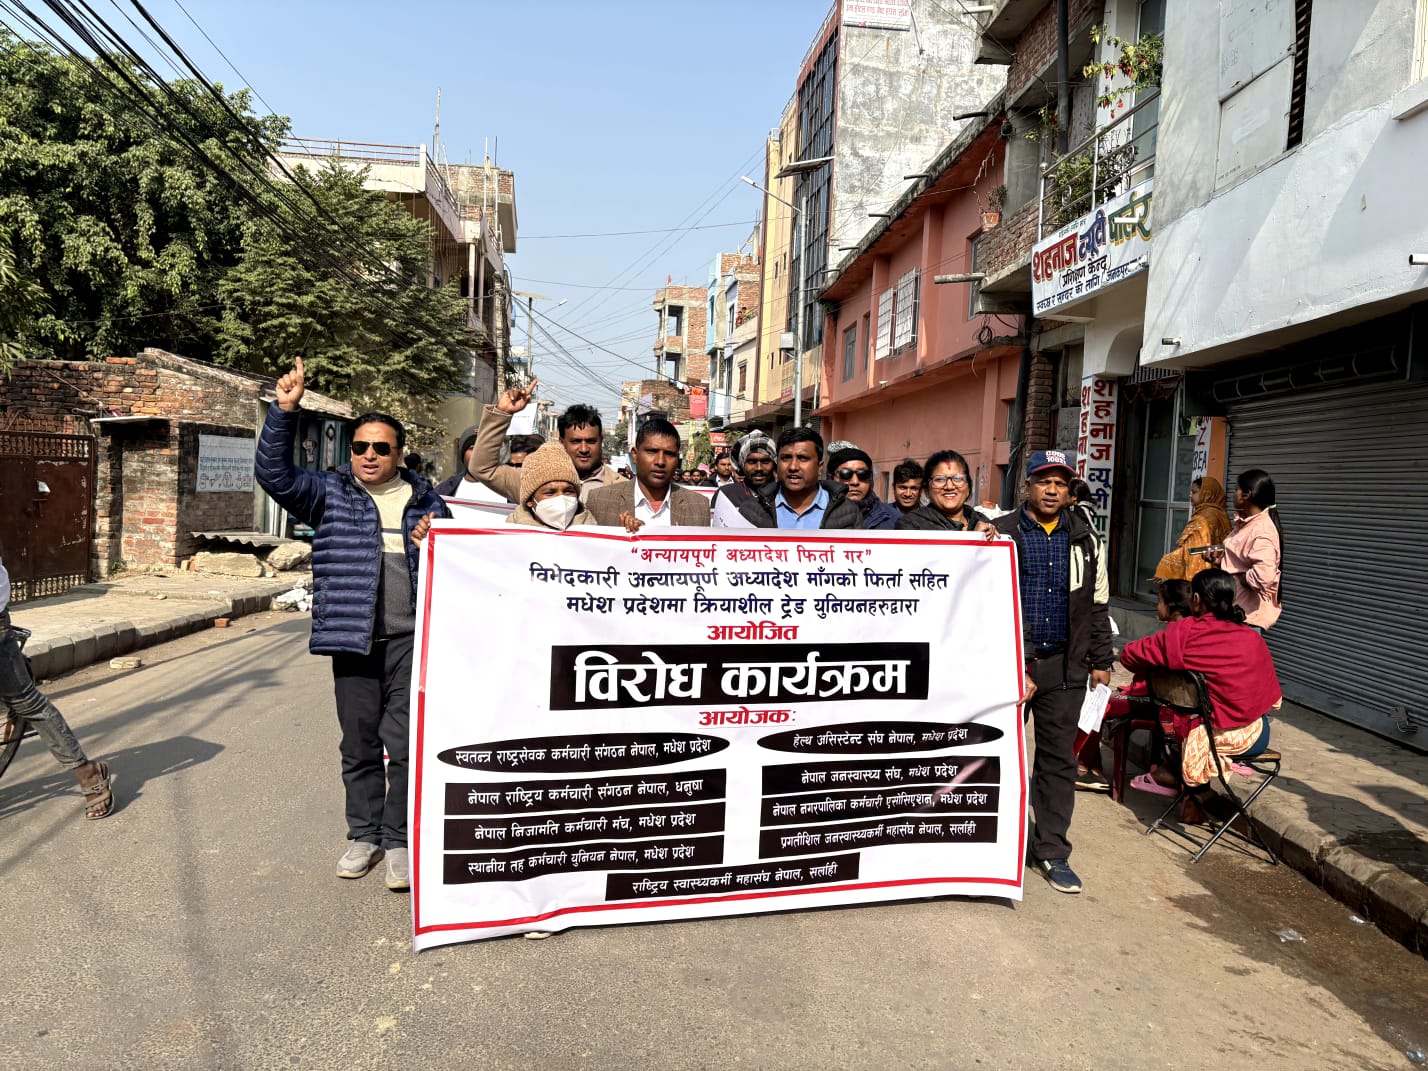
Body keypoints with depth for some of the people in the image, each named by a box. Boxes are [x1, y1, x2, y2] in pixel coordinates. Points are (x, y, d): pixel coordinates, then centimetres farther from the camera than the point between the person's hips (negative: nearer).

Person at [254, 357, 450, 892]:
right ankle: (364, 835, 26)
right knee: (359, 744, 11)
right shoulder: (330, 495, 8)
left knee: (405, 742, -2)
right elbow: (275, 474, -6)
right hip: (353, 640, 1)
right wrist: (284, 412, -15)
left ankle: (399, 840, 11)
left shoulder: (426, 501, 11)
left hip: (413, 639, -1)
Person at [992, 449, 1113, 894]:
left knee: (1059, 759, 8)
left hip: (1066, 667, 3)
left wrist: (1101, 660, 12)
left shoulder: (1085, 539, 10)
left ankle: (1052, 851, 19)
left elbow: (1097, 604, 14)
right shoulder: (1002, 534, -2)